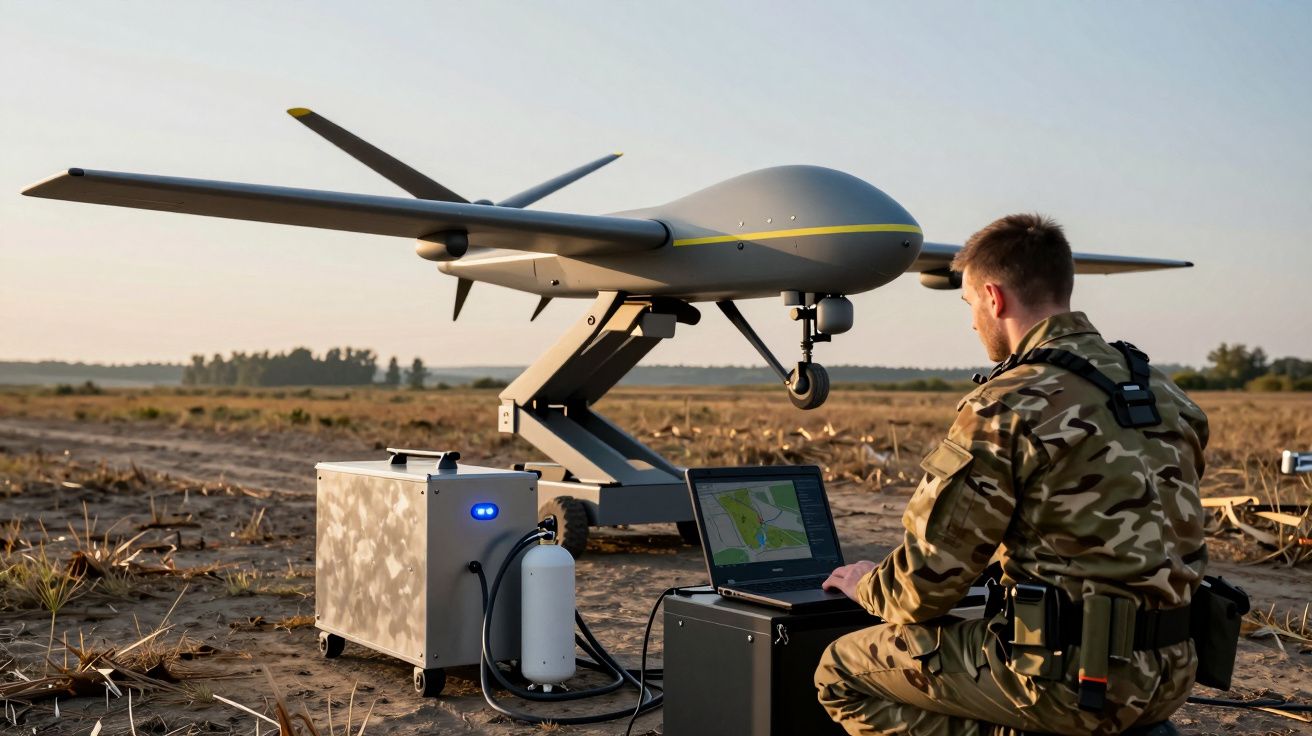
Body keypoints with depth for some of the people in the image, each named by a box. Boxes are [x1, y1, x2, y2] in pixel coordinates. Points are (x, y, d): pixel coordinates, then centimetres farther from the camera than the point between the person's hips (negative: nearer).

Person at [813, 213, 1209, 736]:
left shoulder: (1010, 407, -16)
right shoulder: (1162, 392, 8)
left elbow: (929, 578, -13)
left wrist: (870, 587, 9)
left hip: (1074, 678, -8)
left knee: (842, 670, 6)